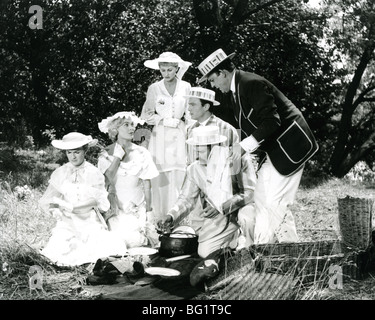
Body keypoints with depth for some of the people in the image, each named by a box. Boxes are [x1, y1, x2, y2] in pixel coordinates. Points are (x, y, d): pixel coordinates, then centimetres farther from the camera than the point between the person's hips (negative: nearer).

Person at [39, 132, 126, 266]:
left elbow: (95, 201, -11)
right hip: (67, 221, 1)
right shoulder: (60, 173, 4)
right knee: (59, 252, -23)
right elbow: (47, 200, 3)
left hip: (89, 221, -1)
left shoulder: (94, 173, -1)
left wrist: (69, 206, -22)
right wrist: (55, 210, -19)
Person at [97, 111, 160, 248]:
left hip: (138, 207, 1)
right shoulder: (106, 154, 0)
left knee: (137, 240, -18)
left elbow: (147, 184, 5)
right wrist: (118, 154, -13)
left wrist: (149, 211, 3)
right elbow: (108, 178, -16)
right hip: (116, 207, -1)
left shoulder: (141, 153, 4)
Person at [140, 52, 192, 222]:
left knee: (180, 177, -7)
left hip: (180, 138, 0)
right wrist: (167, 121, -5)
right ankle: (161, 219, -1)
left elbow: (190, 113, 12)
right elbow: (146, 115, 6)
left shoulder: (185, 87, 7)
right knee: (161, 181, -6)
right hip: (160, 137, 0)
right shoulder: (154, 88, 6)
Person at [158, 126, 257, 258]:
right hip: (216, 219, 3)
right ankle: (234, 240, 15)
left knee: (247, 217, -37)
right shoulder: (194, 169, 0)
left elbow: (248, 192, -14)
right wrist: (170, 217, -17)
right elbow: (186, 199, 3)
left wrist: (222, 208, -24)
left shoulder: (239, 158, -12)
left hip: (240, 209, -3)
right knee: (204, 253, -14)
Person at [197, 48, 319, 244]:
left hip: (289, 146, -10)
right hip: (273, 150, 10)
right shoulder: (236, 90, 12)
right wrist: (239, 148, 1)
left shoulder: (252, 84, -19)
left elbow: (272, 122, -26)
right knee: (261, 199, 9)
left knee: (274, 202, -11)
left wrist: (244, 146, -24)